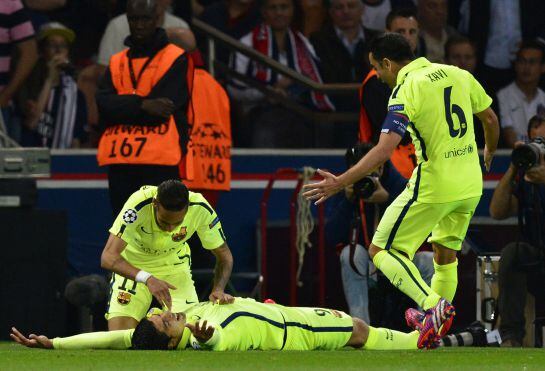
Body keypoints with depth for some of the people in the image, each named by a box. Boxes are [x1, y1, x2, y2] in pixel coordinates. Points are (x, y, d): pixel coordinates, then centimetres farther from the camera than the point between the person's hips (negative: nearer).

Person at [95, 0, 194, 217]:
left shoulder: (176, 59, 3)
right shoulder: (117, 62, 17)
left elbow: (163, 110, -9)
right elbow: (103, 105, 0)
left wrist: (123, 107, -1)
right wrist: (142, 105, -14)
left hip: (160, 164, -5)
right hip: (119, 164, 5)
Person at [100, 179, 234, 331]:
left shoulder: (200, 209, -28)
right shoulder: (138, 204, -37)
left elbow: (224, 255, -13)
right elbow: (108, 258, -41)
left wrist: (218, 290, -33)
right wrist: (147, 279, -55)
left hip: (175, 267, 2)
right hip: (132, 269, -2)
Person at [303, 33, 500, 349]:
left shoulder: (406, 89, -14)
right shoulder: (457, 74, 7)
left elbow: (385, 149, -24)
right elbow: (490, 118, 18)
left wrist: (341, 182, -23)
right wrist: (490, 151, 39)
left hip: (433, 186, -7)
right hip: (470, 186, 7)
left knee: (382, 251, 0)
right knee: (445, 255, 22)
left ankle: (433, 304, -18)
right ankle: (437, 326, 27)